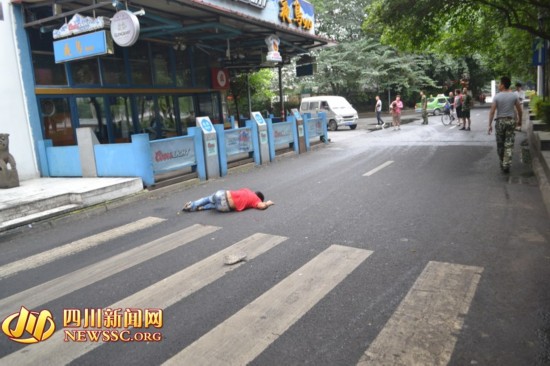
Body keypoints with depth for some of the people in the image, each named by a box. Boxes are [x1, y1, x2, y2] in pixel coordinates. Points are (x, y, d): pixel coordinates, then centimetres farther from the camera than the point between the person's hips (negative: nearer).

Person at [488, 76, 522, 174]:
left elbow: (492, 112, -11)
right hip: (511, 121, 1)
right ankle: (506, 165, -3)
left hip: (500, 121, -1)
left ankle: (502, 164, 22)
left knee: (500, 144, 12)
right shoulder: (514, 95, -1)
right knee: (509, 145, 2)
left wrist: (490, 125, -6)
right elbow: (520, 110, 3)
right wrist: (519, 120, 19)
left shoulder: (497, 97, -7)